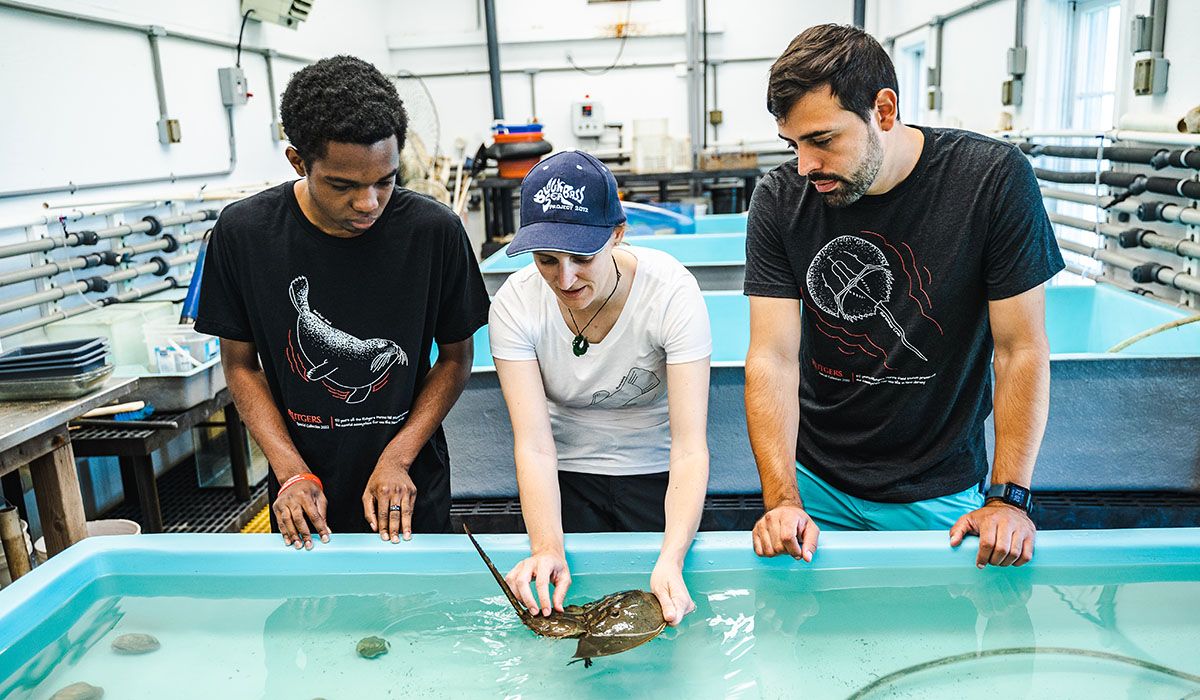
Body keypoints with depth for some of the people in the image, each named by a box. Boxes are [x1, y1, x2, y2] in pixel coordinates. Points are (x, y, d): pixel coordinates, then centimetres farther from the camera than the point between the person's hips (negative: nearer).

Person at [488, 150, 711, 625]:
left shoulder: (672, 292, -26)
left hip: (657, 475, -1)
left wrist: (671, 559, -42)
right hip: (567, 477, 1)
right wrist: (547, 547, -40)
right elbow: (534, 444, -24)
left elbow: (690, 447, -29)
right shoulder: (515, 304, -20)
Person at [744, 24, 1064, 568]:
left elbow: (1022, 349, -11)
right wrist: (781, 501, -23)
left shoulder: (993, 180, -16)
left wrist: (1009, 497, -15)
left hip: (940, 493, -1)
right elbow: (773, 357, -15)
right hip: (815, 482, 1)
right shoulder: (780, 200, -12)